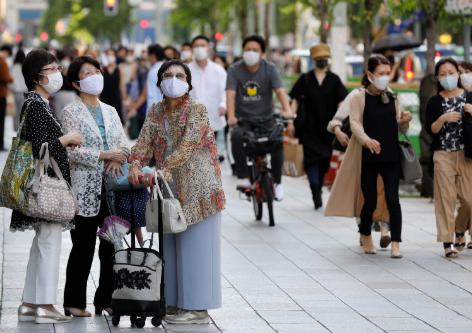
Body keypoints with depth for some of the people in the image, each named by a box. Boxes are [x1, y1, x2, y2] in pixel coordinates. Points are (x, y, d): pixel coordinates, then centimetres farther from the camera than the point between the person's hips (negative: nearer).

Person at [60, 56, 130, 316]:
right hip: (85, 190, -5)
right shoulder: (71, 112, -2)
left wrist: (117, 159, -11)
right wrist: (105, 155, -18)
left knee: (112, 245, 5)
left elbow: (123, 142, 11)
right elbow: (71, 151, -13)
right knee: (83, 247, -2)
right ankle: (74, 302, 7)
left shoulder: (109, 111, 16)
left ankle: (106, 299, 14)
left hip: (111, 188, 5)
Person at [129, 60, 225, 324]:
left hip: (198, 189, -6)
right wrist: (136, 164, -21)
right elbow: (145, 141, -1)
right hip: (170, 189, 6)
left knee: (195, 247, -4)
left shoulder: (197, 111, -9)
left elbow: (187, 146, -21)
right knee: (171, 247, 9)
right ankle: (177, 302, 17)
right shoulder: (156, 111, 9)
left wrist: (163, 170, -31)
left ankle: (198, 308, 0)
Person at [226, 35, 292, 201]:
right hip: (243, 118, 0)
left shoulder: (269, 69, -3)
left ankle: (278, 182, -7)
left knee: (277, 141, -26)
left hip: (266, 118, 0)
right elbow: (230, 94, -16)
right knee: (236, 136, -33)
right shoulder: (234, 70, -4)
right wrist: (231, 116, -33)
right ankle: (243, 177, -22)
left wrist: (287, 109, -36)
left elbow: (280, 90, -16)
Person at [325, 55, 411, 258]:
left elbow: (398, 127, 15)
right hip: (368, 157, -3)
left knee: (392, 199, -7)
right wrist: (367, 139, -31)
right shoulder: (359, 97, -3)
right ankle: (366, 236, 29)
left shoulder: (392, 98, 10)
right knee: (370, 201, 4)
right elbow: (355, 122, -13)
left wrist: (404, 121, -9)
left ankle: (395, 244, -8)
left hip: (391, 156, 3)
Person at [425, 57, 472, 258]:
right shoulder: (434, 102, 3)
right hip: (444, 155, -1)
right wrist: (443, 119, -20)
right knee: (446, 198, -1)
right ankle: (447, 243, 1)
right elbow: (430, 130, -4)